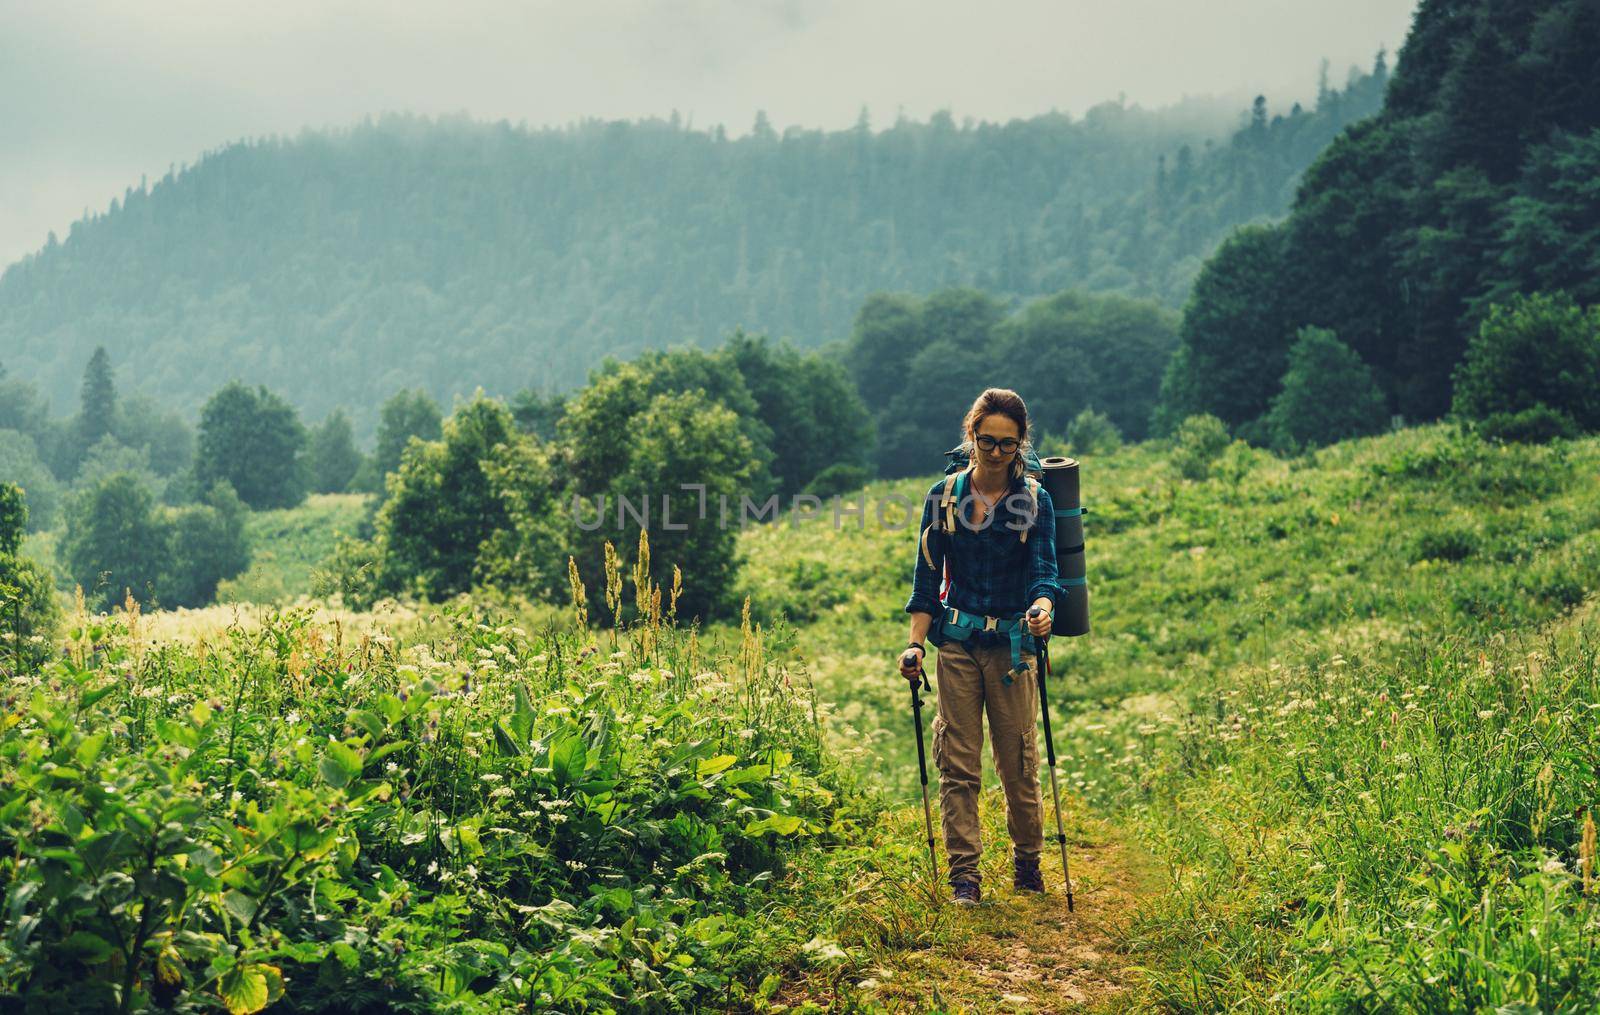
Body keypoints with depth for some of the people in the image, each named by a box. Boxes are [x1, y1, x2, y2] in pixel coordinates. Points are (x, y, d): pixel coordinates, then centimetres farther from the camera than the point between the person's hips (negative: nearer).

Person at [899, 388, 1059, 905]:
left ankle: (1027, 864, 24)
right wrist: (915, 644, -3)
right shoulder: (943, 496, 3)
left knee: (1019, 764, 4)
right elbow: (927, 578, 5)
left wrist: (1042, 608, -32)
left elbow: (1045, 570, -10)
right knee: (958, 764, -1)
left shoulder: (1035, 502, 1)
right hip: (957, 643, 1)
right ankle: (964, 877, 5)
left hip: (1012, 644, -1)